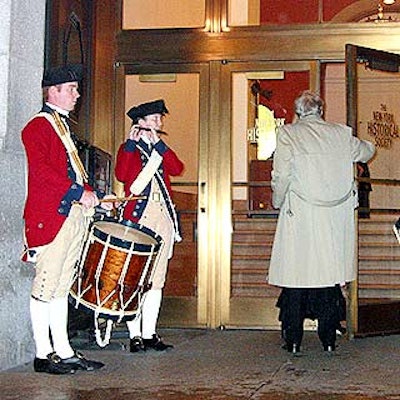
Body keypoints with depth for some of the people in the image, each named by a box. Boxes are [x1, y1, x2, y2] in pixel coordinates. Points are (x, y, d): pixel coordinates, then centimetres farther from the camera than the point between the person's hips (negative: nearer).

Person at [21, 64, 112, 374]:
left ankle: (64, 351, 17)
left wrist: (91, 196, 10)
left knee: (62, 286, 11)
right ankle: (43, 354, 3)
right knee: (45, 285, -4)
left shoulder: (63, 126, 23)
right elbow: (39, 168, -19)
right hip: (50, 217, -9)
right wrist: (79, 192, -21)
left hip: (74, 215, 9)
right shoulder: (38, 126, -6)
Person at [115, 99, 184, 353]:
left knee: (157, 280, 5)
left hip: (163, 217, 5)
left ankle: (150, 334, 10)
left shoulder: (163, 150, 20)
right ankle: (135, 335, -3)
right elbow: (121, 175, -14)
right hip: (138, 217, -5)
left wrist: (159, 145, -7)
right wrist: (132, 142, -14)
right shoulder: (129, 149, 6)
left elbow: (178, 169, 0)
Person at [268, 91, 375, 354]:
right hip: (335, 218, 3)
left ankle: (293, 341, 7)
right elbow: (367, 152, 23)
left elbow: (281, 175, -11)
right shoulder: (341, 134, 5)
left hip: (300, 216, -3)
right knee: (330, 273, 9)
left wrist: (278, 202, 5)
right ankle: (329, 339, 14)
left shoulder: (289, 134, -4)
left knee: (296, 274, 3)